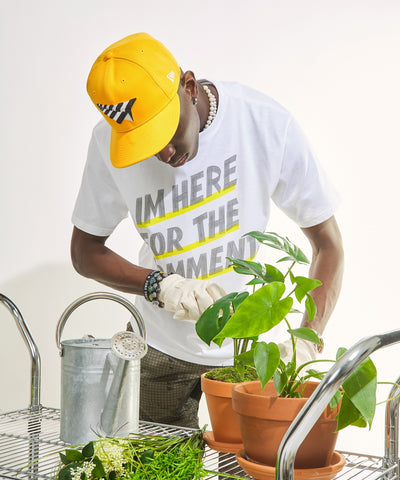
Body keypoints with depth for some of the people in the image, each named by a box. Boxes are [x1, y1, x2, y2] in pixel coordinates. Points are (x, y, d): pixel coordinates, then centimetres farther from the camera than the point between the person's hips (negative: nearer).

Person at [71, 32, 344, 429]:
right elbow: (85, 251, -3)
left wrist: (307, 342, -25)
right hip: (161, 349, 2)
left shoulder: (267, 123, -19)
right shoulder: (110, 140, -14)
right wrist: (158, 286, -21)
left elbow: (327, 243, -11)